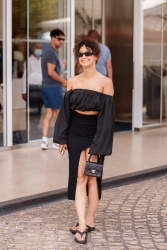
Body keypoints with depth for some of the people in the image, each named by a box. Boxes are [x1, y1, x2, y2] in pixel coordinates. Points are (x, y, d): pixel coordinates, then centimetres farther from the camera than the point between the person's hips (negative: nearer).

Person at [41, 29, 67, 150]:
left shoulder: (48, 51, 15)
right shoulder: (52, 53, -15)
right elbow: (51, 72, -21)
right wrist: (63, 81, -11)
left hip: (46, 86, 9)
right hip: (53, 87, -9)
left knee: (49, 113, 9)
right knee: (59, 113, 2)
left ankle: (45, 141, 6)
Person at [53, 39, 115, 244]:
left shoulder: (105, 82, -8)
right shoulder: (73, 81, 5)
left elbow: (108, 115, -10)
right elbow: (66, 110, 8)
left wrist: (99, 144, -14)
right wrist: (62, 138, 4)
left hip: (94, 134, -3)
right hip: (75, 134, 4)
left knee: (91, 177, 4)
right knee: (79, 177, -1)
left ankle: (88, 221, 17)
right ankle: (84, 224, -1)